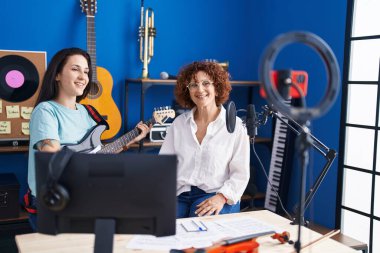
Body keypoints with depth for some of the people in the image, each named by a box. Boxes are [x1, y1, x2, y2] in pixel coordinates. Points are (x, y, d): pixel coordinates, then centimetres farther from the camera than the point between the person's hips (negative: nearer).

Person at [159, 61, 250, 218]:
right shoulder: (179, 123, 14)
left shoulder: (235, 126, 3)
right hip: (178, 195, 3)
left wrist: (222, 197, -17)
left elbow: (240, 174, 0)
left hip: (214, 196, -2)